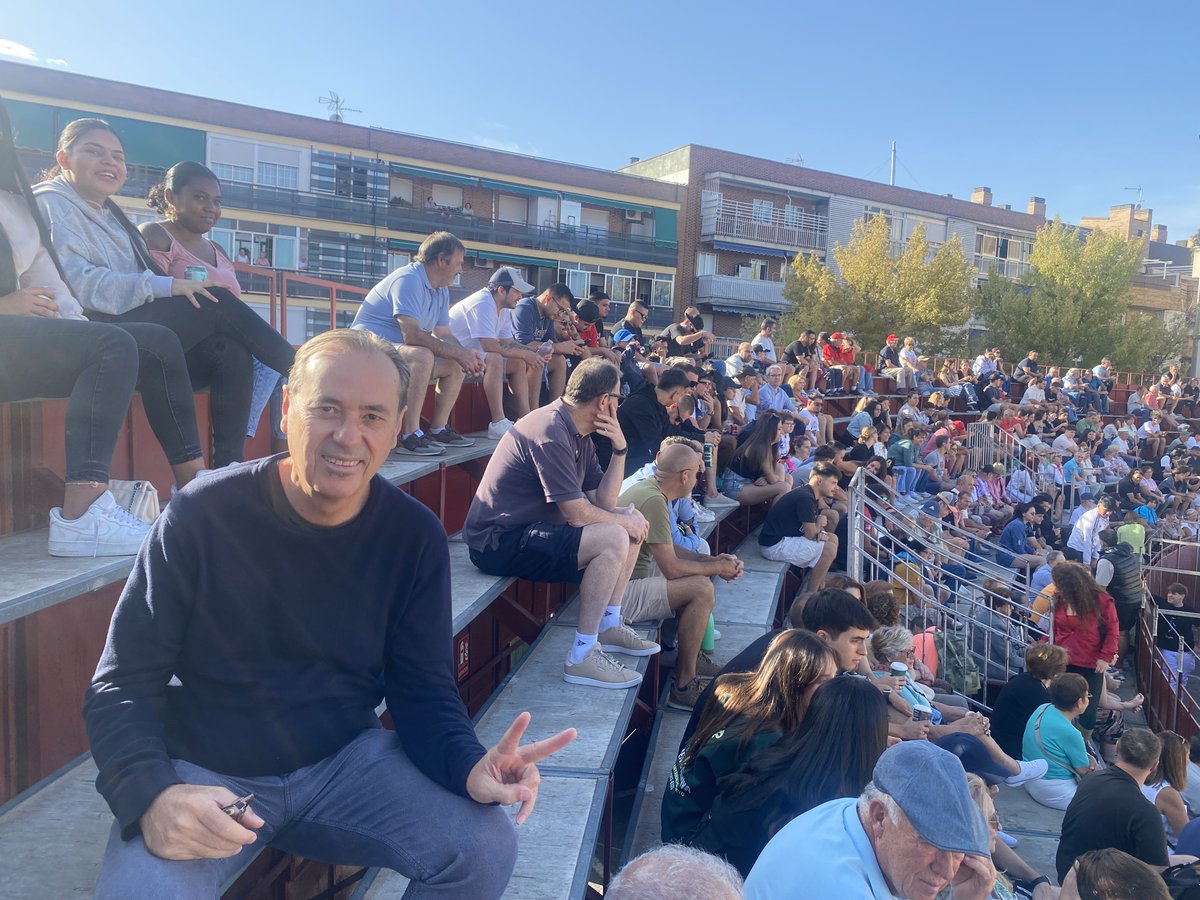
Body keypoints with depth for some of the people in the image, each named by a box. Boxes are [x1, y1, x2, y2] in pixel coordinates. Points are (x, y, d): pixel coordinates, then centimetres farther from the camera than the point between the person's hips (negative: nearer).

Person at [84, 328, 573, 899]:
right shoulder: (203, 515, -15)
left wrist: (469, 766, -26)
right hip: (204, 773, -2)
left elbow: (422, 689, -4)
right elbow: (121, 685, -11)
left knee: (486, 848, -16)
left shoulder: (414, 536, -8)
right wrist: (153, 795, -31)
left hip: (344, 761, 2)